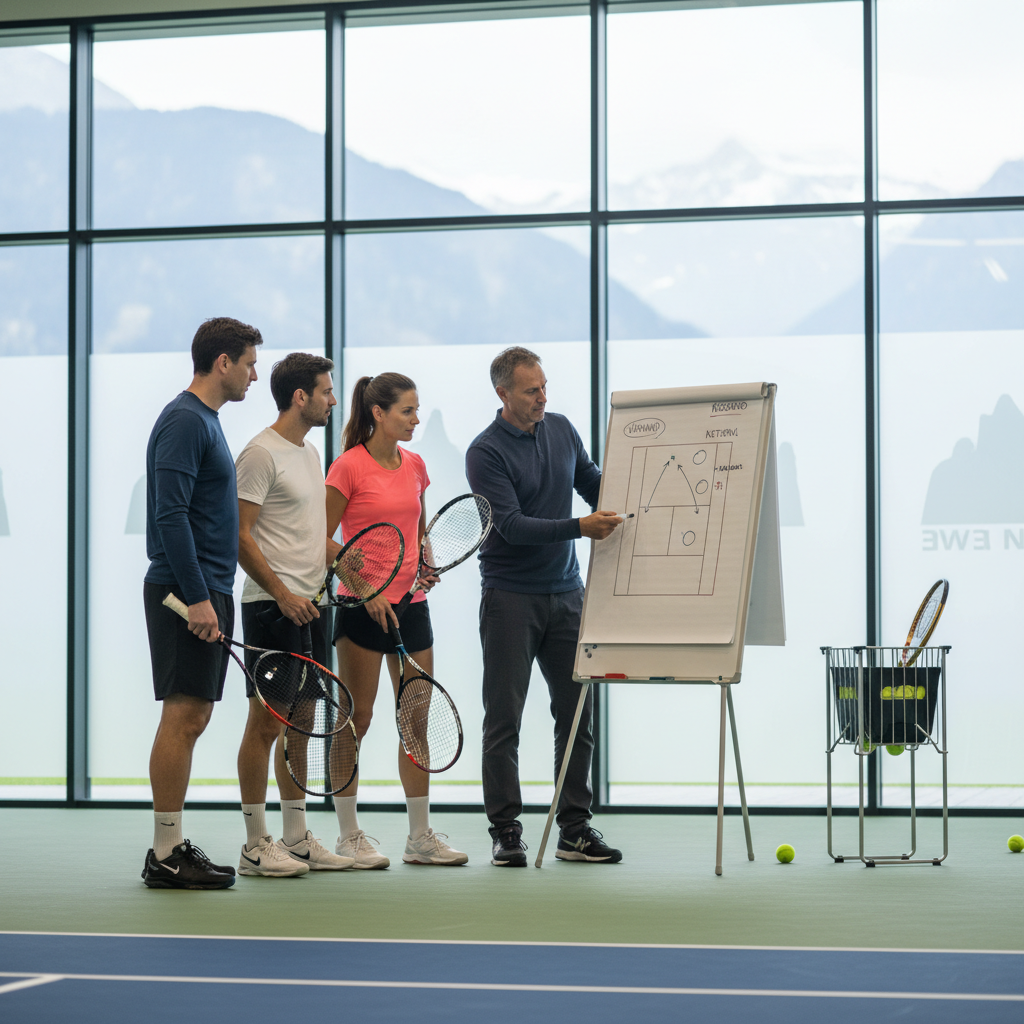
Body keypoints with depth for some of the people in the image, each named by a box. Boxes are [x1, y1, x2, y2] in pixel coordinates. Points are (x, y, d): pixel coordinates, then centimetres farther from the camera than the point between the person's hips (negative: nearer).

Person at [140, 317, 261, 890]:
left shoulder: (205, 421, 19)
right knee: (183, 717, -9)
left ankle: (175, 846, 15)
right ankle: (166, 856, -6)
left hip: (206, 593, 10)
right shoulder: (185, 421, -13)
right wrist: (197, 597, -23)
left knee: (192, 718, 10)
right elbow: (170, 514, -20)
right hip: (187, 591, -10)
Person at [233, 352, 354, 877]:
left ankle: (296, 838, 17)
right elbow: (240, 535, -16)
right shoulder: (261, 454, -11)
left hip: (311, 603, 9)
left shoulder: (310, 453, 17)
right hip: (272, 606, -9)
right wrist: (282, 593, -20)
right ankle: (255, 844, 0)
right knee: (266, 720, -5)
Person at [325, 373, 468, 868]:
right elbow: (324, 540, -8)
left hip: (411, 603, 6)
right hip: (363, 608, -6)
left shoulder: (414, 465, 10)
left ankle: (421, 836, 13)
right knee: (357, 719, 0)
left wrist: (426, 562, 3)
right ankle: (348, 836, 9)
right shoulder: (349, 466, -9)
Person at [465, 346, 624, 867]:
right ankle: (505, 830, 5)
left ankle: (575, 829, 11)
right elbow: (512, 525, -19)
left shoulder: (561, 430, 7)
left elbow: (593, 484, 21)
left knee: (577, 711, 5)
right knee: (504, 718, -1)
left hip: (566, 594, 5)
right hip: (510, 598, -5)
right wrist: (579, 527, -26)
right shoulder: (485, 452, -11)